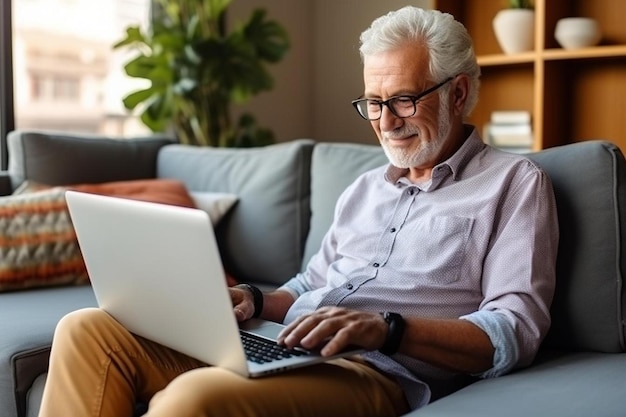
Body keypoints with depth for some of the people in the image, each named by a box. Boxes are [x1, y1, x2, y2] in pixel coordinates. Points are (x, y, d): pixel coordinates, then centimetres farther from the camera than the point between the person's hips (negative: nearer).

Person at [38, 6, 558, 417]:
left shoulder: (514, 182, 4)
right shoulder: (365, 187, 25)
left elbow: (515, 332, -8)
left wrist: (388, 328, -22)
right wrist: (255, 301, 6)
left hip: (377, 371, -7)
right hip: (272, 349, 8)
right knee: (88, 330, -8)